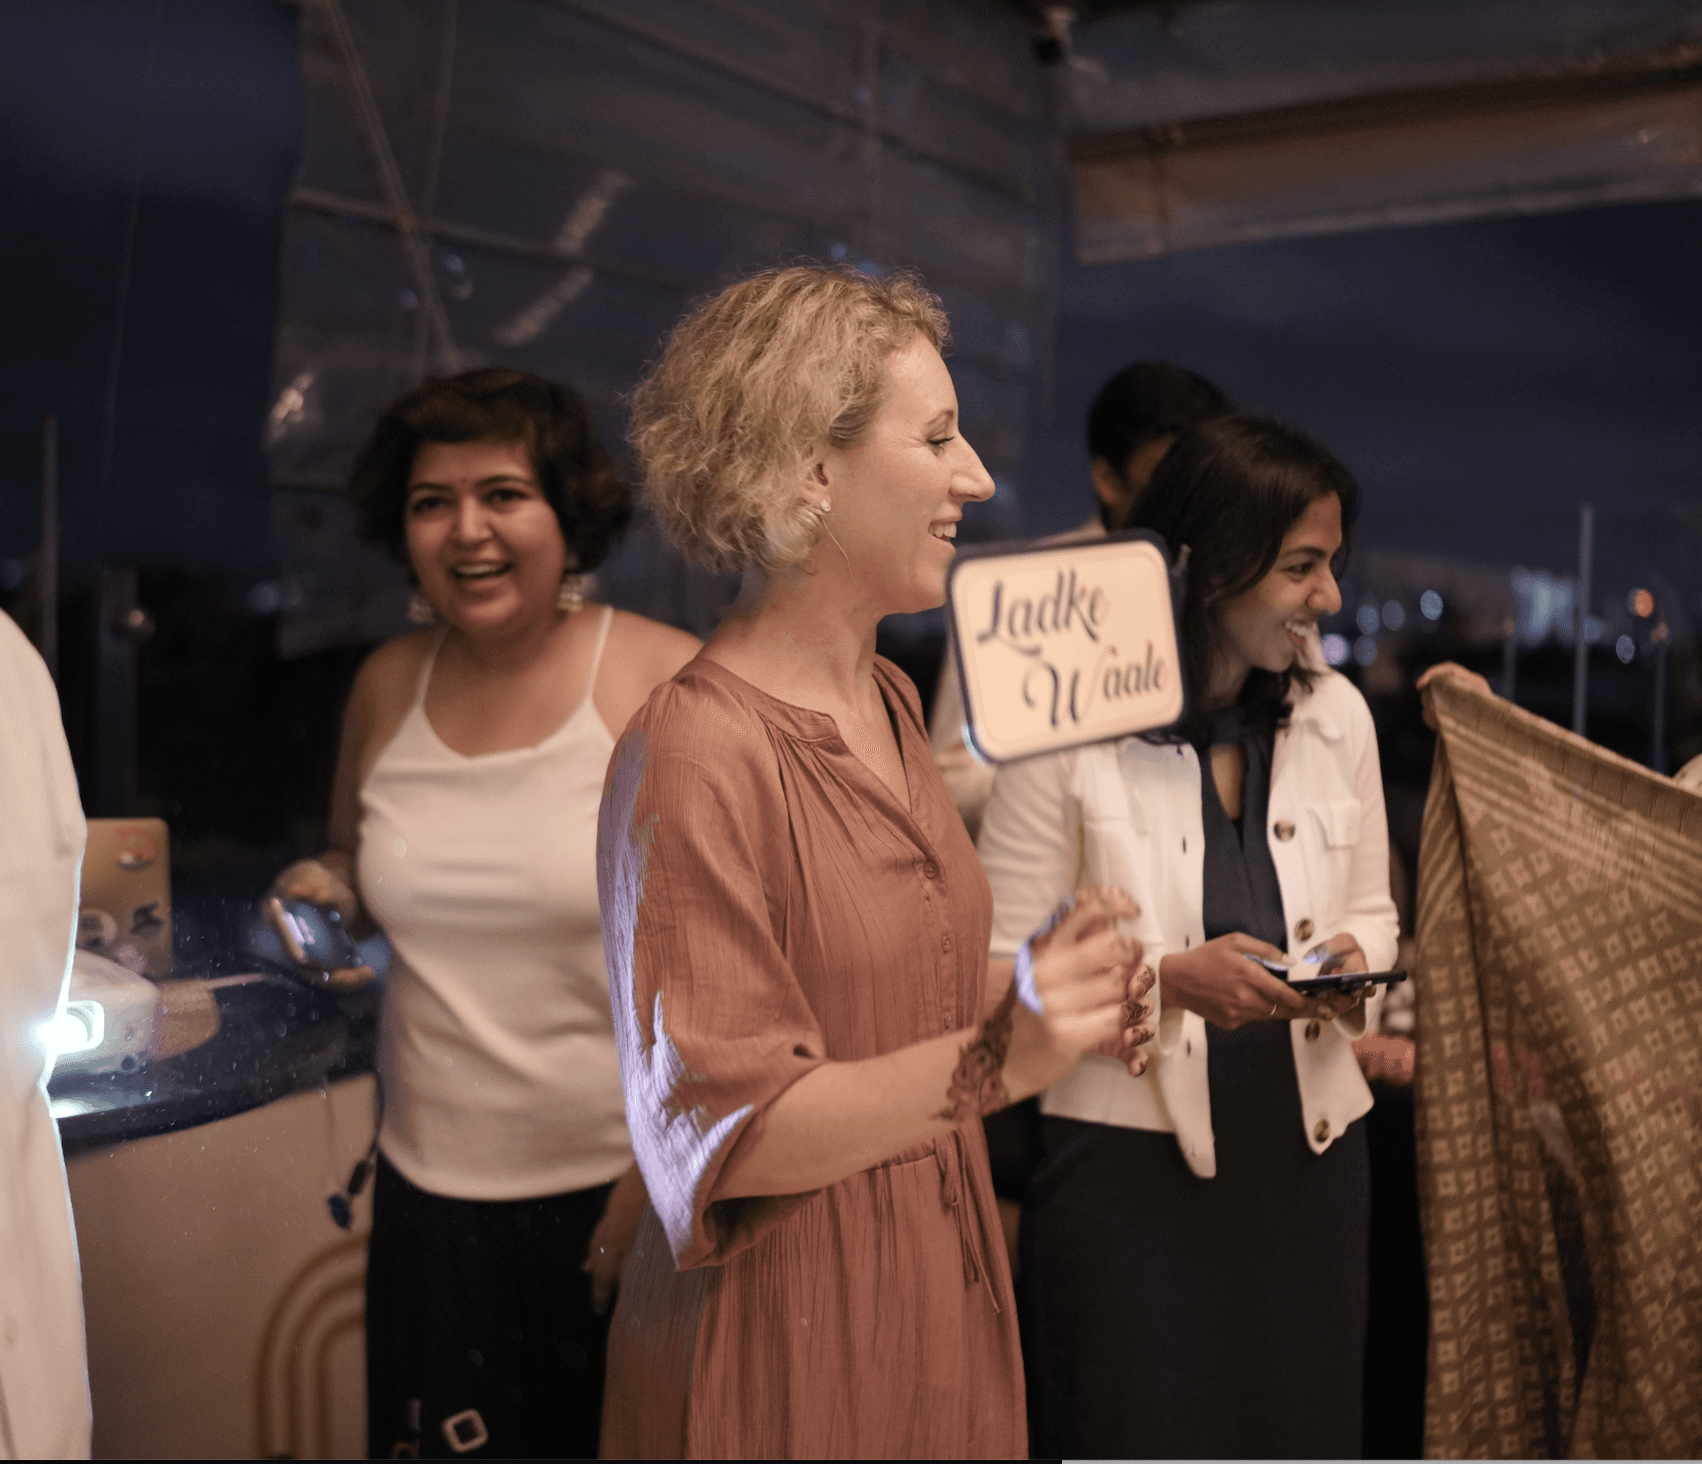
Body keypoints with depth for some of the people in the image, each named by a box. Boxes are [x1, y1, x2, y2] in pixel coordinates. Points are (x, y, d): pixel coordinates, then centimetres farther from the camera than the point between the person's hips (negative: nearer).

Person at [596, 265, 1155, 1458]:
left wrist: (1054, 999, -2)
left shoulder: (891, 700, 5)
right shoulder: (695, 750, -22)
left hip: (937, 1281, 8)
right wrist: (993, 1059, -34)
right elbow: (716, 1130, -24)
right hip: (784, 1334, -8)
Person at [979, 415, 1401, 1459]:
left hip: (1307, 1145, 5)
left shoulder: (1338, 716, 5)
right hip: (1131, 1157, -4)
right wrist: (1169, 975, -21)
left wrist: (1354, 963, -6)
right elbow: (1002, 962, -9)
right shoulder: (1069, 731, -11)